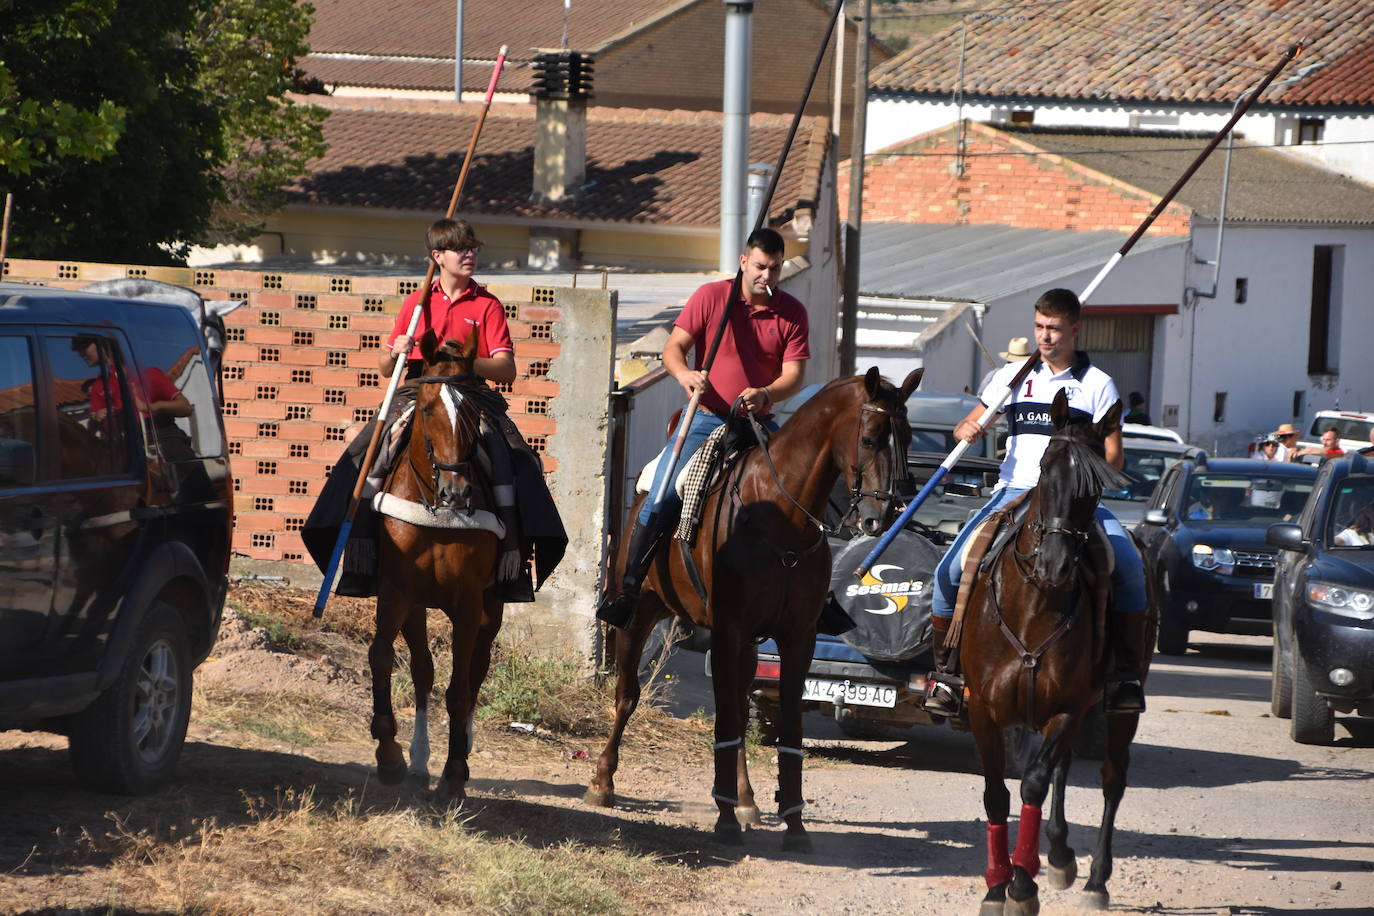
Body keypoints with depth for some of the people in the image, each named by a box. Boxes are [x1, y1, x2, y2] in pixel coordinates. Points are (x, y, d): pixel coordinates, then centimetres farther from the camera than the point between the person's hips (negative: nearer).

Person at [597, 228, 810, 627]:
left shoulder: (792, 313, 3)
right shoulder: (710, 296, -1)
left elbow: (795, 373, -3)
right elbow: (674, 346, -3)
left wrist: (765, 394, -25)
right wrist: (684, 373, -26)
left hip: (759, 422, 2)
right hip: (706, 416, -2)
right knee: (661, 496, -18)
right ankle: (628, 586, -9)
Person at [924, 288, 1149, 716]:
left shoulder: (1098, 385, 5)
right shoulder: (1012, 376, 13)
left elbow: (1114, 455, 1)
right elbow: (969, 426, 18)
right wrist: (967, 429, -7)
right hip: (1013, 493, 2)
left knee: (1130, 567, -27)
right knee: (949, 571, -17)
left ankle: (1127, 673, -18)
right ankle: (943, 672, -2)